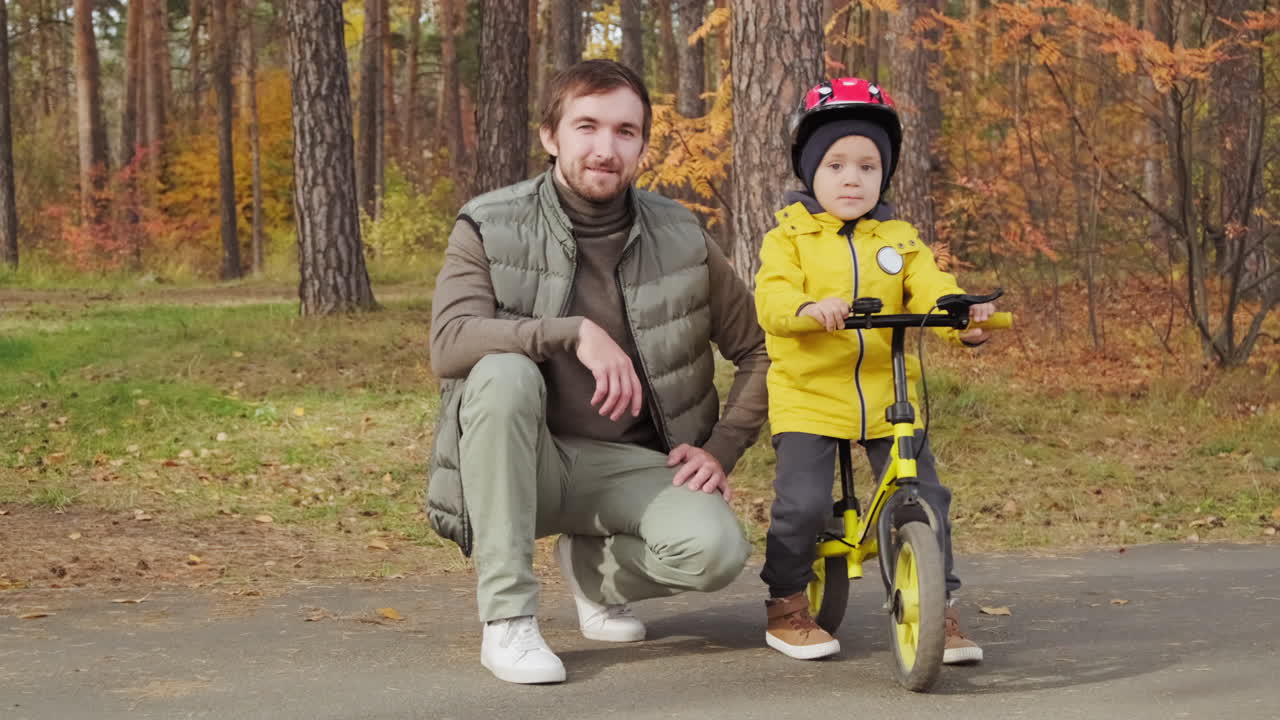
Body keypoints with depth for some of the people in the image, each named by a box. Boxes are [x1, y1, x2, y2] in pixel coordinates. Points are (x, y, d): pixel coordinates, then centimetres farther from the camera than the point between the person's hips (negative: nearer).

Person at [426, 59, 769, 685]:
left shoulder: (681, 239, 1)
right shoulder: (490, 228, -7)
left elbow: (757, 350, 11)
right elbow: (449, 342, -24)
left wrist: (720, 450, -1)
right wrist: (576, 333, -33)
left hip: (632, 468, 2)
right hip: (526, 464, -2)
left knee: (715, 550, -28)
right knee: (504, 374, -34)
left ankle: (594, 569, 10)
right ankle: (505, 619, -25)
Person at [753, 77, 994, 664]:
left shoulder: (899, 240, 12)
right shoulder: (789, 237, 3)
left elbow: (930, 288, -2)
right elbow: (771, 298, -13)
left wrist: (964, 314, -24)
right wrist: (809, 308, -35)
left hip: (889, 399, 3)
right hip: (808, 395, -3)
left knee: (923, 495, -5)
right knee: (802, 501, -13)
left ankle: (938, 607, 10)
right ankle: (786, 605, 10)